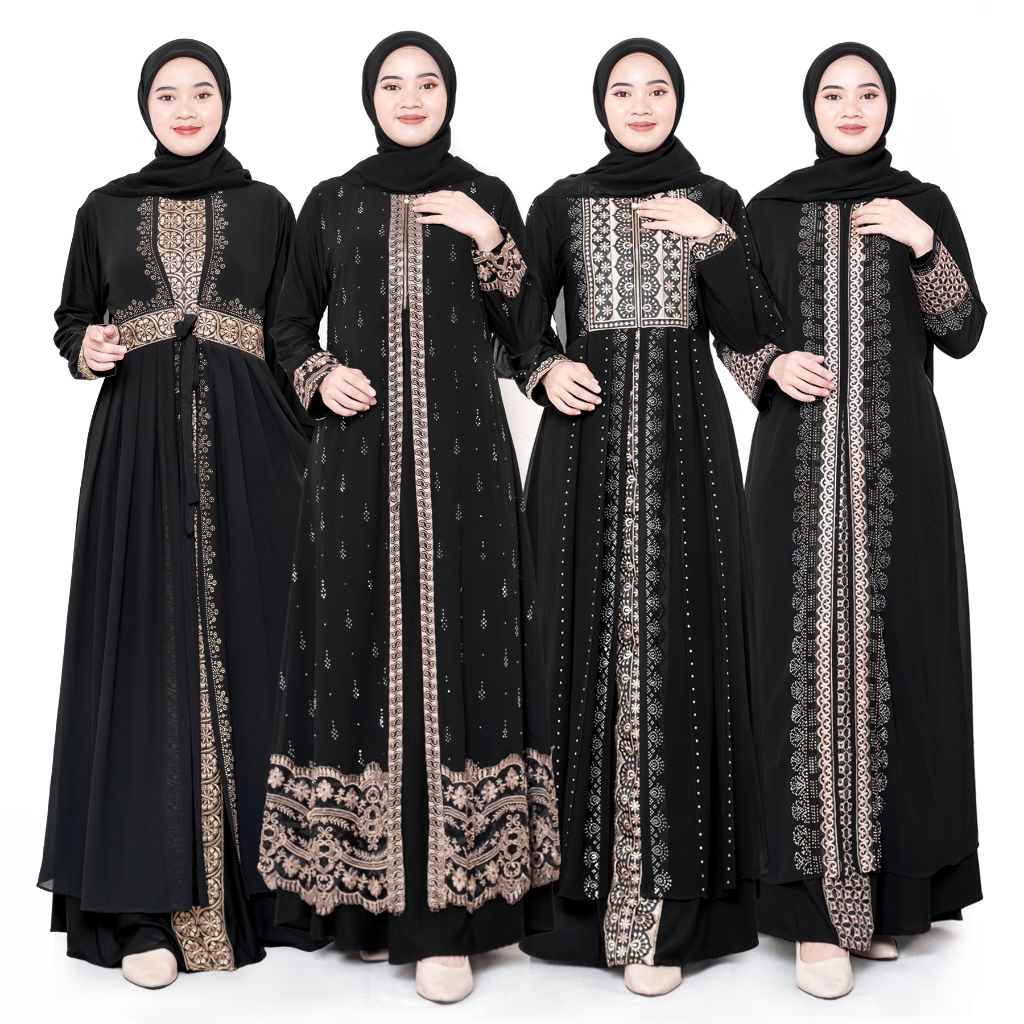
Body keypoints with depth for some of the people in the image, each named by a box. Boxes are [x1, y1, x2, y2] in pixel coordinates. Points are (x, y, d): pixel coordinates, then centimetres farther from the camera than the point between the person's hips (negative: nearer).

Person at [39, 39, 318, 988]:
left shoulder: (266, 208, 10)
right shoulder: (105, 211, 12)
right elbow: (72, 322, 19)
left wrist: (308, 443, -3)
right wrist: (86, 349, -5)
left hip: (245, 449, 0)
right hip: (139, 449, 0)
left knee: (244, 648, -1)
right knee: (147, 654, -3)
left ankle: (249, 883, 9)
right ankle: (148, 905, 0)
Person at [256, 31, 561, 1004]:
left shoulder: (486, 199, 9)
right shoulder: (330, 204, 11)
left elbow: (526, 338, 6)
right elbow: (292, 324, 17)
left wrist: (491, 244, -6)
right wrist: (319, 376, -3)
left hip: (461, 456, -1)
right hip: (357, 457, 1)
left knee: (457, 651, -5)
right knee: (359, 650, -1)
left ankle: (445, 912, 0)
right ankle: (365, 894, 11)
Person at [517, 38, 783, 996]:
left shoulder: (714, 203, 10)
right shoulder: (561, 204, 9)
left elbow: (752, 333, 1)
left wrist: (715, 240, -8)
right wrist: (546, 370, -9)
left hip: (684, 446, 0)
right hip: (588, 443, 0)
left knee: (675, 644, -5)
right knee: (586, 642, -1)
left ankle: (664, 900, 1)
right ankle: (583, 874, 11)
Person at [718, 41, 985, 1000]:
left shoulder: (923, 205, 10)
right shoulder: (770, 211, 8)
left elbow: (963, 334, 2)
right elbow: (733, 335, 10)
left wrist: (922, 246, -11)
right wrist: (771, 366, -11)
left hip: (899, 464, 1)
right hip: (799, 462, -1)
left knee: (895, 651, 2)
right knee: (810, 657, -6)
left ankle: (890, 882, 15)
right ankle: (817, 904, -2)